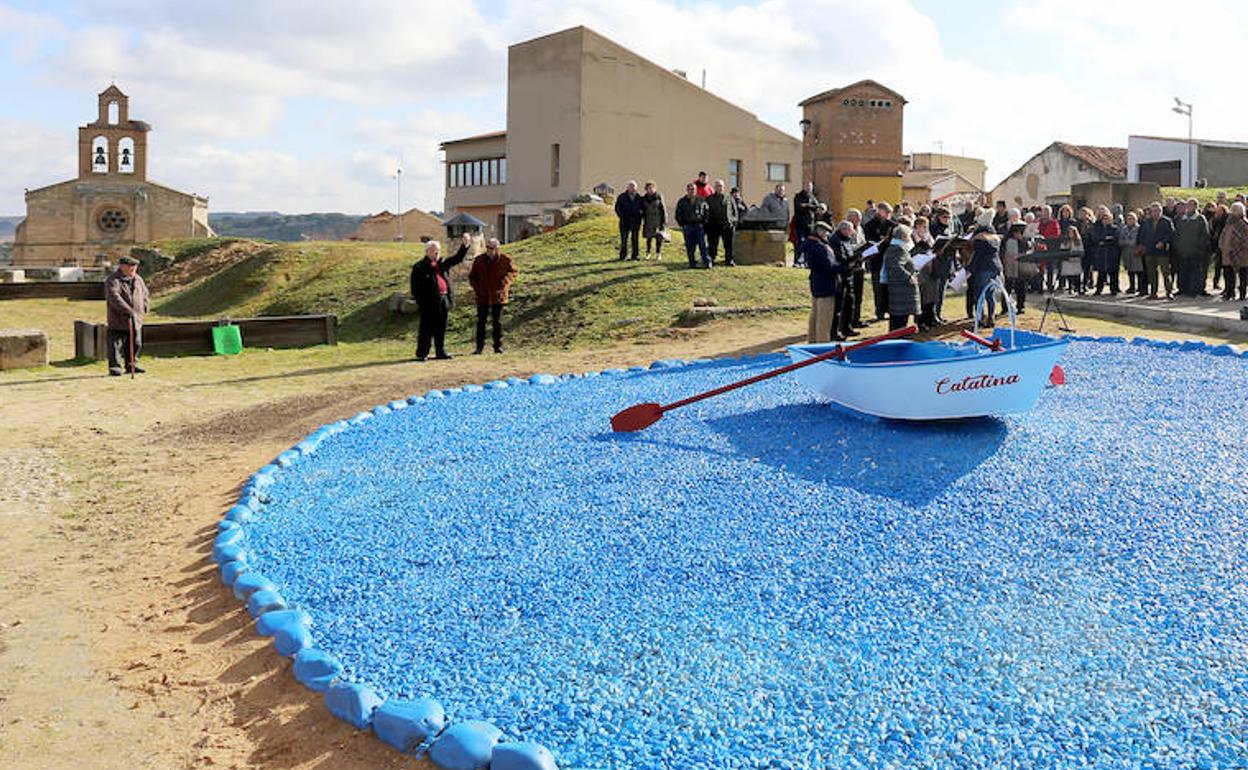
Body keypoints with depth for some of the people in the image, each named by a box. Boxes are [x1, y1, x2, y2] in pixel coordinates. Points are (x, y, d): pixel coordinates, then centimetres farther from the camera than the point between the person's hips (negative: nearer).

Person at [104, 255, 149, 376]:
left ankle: (131, 366, 25)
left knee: (135, 344, 12)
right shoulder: (113, 280, -12)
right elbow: (113, 296, -26)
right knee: (116, 345, -4)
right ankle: (115, 368, 3)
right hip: (118, 320, -7)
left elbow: (145, 294, 25)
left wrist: (145, 306, 7)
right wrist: (127, 310, -33)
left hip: (135, 319, 7)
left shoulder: (137, 279, 12)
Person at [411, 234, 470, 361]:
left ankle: (440, 352, 17)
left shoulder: (442, 264, 16)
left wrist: (465, 246, 10)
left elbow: (458, 258, 21)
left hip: (444, 299, 6)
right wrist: (419, 301, -12)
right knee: (426, 328, -2)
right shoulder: (419, 267, -2)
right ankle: (421, 353, 3)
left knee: (441, 328, 10)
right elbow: (415, 287, -5)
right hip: (429, 301, -6)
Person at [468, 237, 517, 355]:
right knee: (481, 322, 5)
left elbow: (512, 271, 9)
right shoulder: (479, 260, 1)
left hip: (498, 296, -1)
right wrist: (476, 287, -5)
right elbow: (472, 276, 11)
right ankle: (479, 346, 12)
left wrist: (504, 282, -6)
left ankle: (498, 346, 14)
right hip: (482, 296, 1)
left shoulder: (505, 260, -4)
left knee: (497, 322, 6)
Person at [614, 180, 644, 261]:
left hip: (636, 221, 2)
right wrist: (622, 217, -8)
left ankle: (635, 255, 11)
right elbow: (617, 209, 0)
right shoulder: (622, 197, -2)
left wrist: (641, 217, 1)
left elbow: (643, 209, 15)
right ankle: (623, 255, 5)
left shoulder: (638, 198, 6)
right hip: (625, 221, -2)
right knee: (624, 239, -2)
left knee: (635, 239, 5)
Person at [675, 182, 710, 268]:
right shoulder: (682, 202, 7)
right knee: (689, 246, 2)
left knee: (702, 245, -7)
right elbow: (678, 215, 9)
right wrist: (682, 224, -1)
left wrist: (704, 222, 1)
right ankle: (692, 263, 9)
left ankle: (706, 262, -5)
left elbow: (706, 212, 13)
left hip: (699, 226, 0)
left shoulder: (701, 200, 8)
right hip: (687, 227, 1)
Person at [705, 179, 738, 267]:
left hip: (727, 226, 0)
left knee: (728, 244, 2)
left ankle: (729, 260, 10)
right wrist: (707, 223, 1)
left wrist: (734, 222, 4)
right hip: (713, 226, 0)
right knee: (712, 245, 2)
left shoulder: (729, 198, 12)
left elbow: (734, 211, 13)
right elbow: (706, 212, 10)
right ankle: (710, 260, 10)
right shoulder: (709, 199, 11)